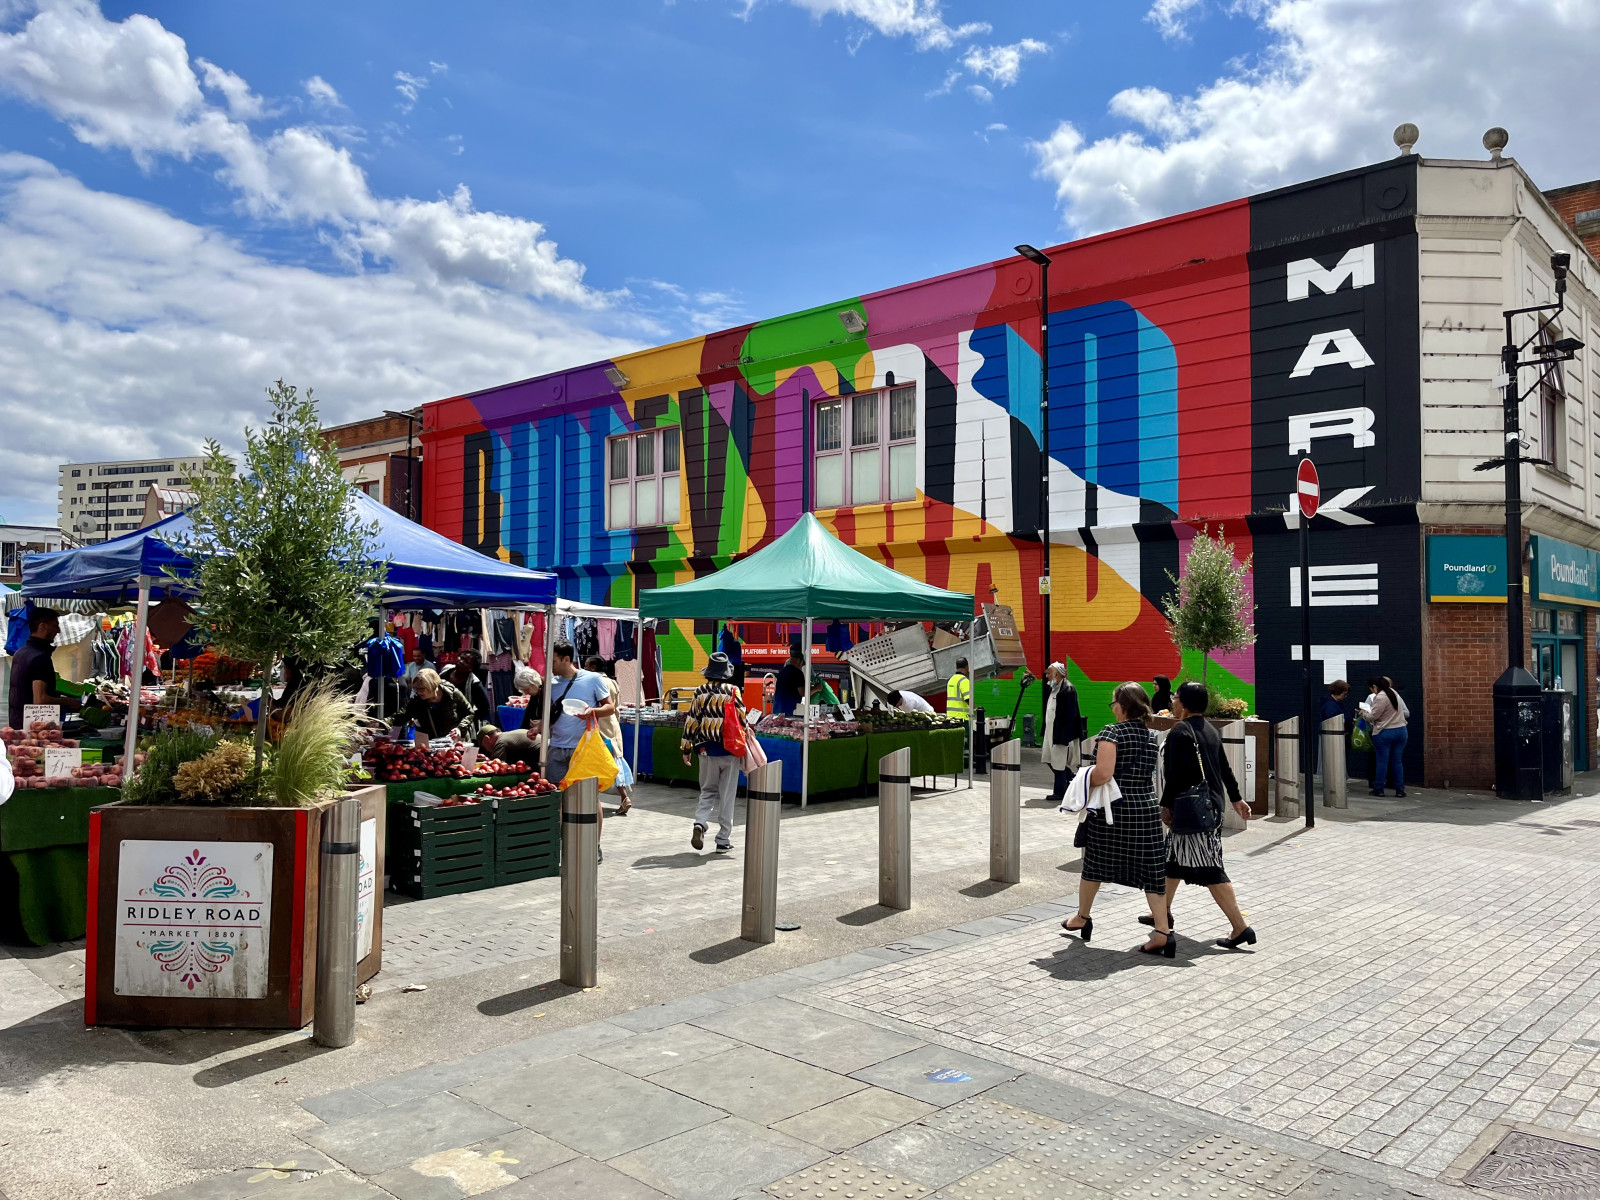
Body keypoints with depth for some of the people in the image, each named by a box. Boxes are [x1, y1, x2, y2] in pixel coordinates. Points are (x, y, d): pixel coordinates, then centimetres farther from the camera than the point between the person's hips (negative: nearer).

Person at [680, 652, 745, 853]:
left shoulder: (700, 692, 0)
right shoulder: (733, 691, -7)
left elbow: (691, 721, 2)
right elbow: (741, 720, -8)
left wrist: (686, 749, 10)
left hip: (706, 750, 2)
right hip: (730, 751, -2)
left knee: (708, 791, 17)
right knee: (727, 795, 6)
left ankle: (700, 823, -8)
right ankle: (724, 840, 10)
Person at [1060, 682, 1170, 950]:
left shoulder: (1112, 732, -13)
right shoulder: (1151, 736, 8)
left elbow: (1103, 773, -23)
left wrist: (1083, 783, -7)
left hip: (1113, 810, -5)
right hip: (1147, 808, 5)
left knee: (1095, 863, 14)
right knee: (1151, 870, 5)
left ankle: (1082, 917, 30)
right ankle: (1163, 931, 0)